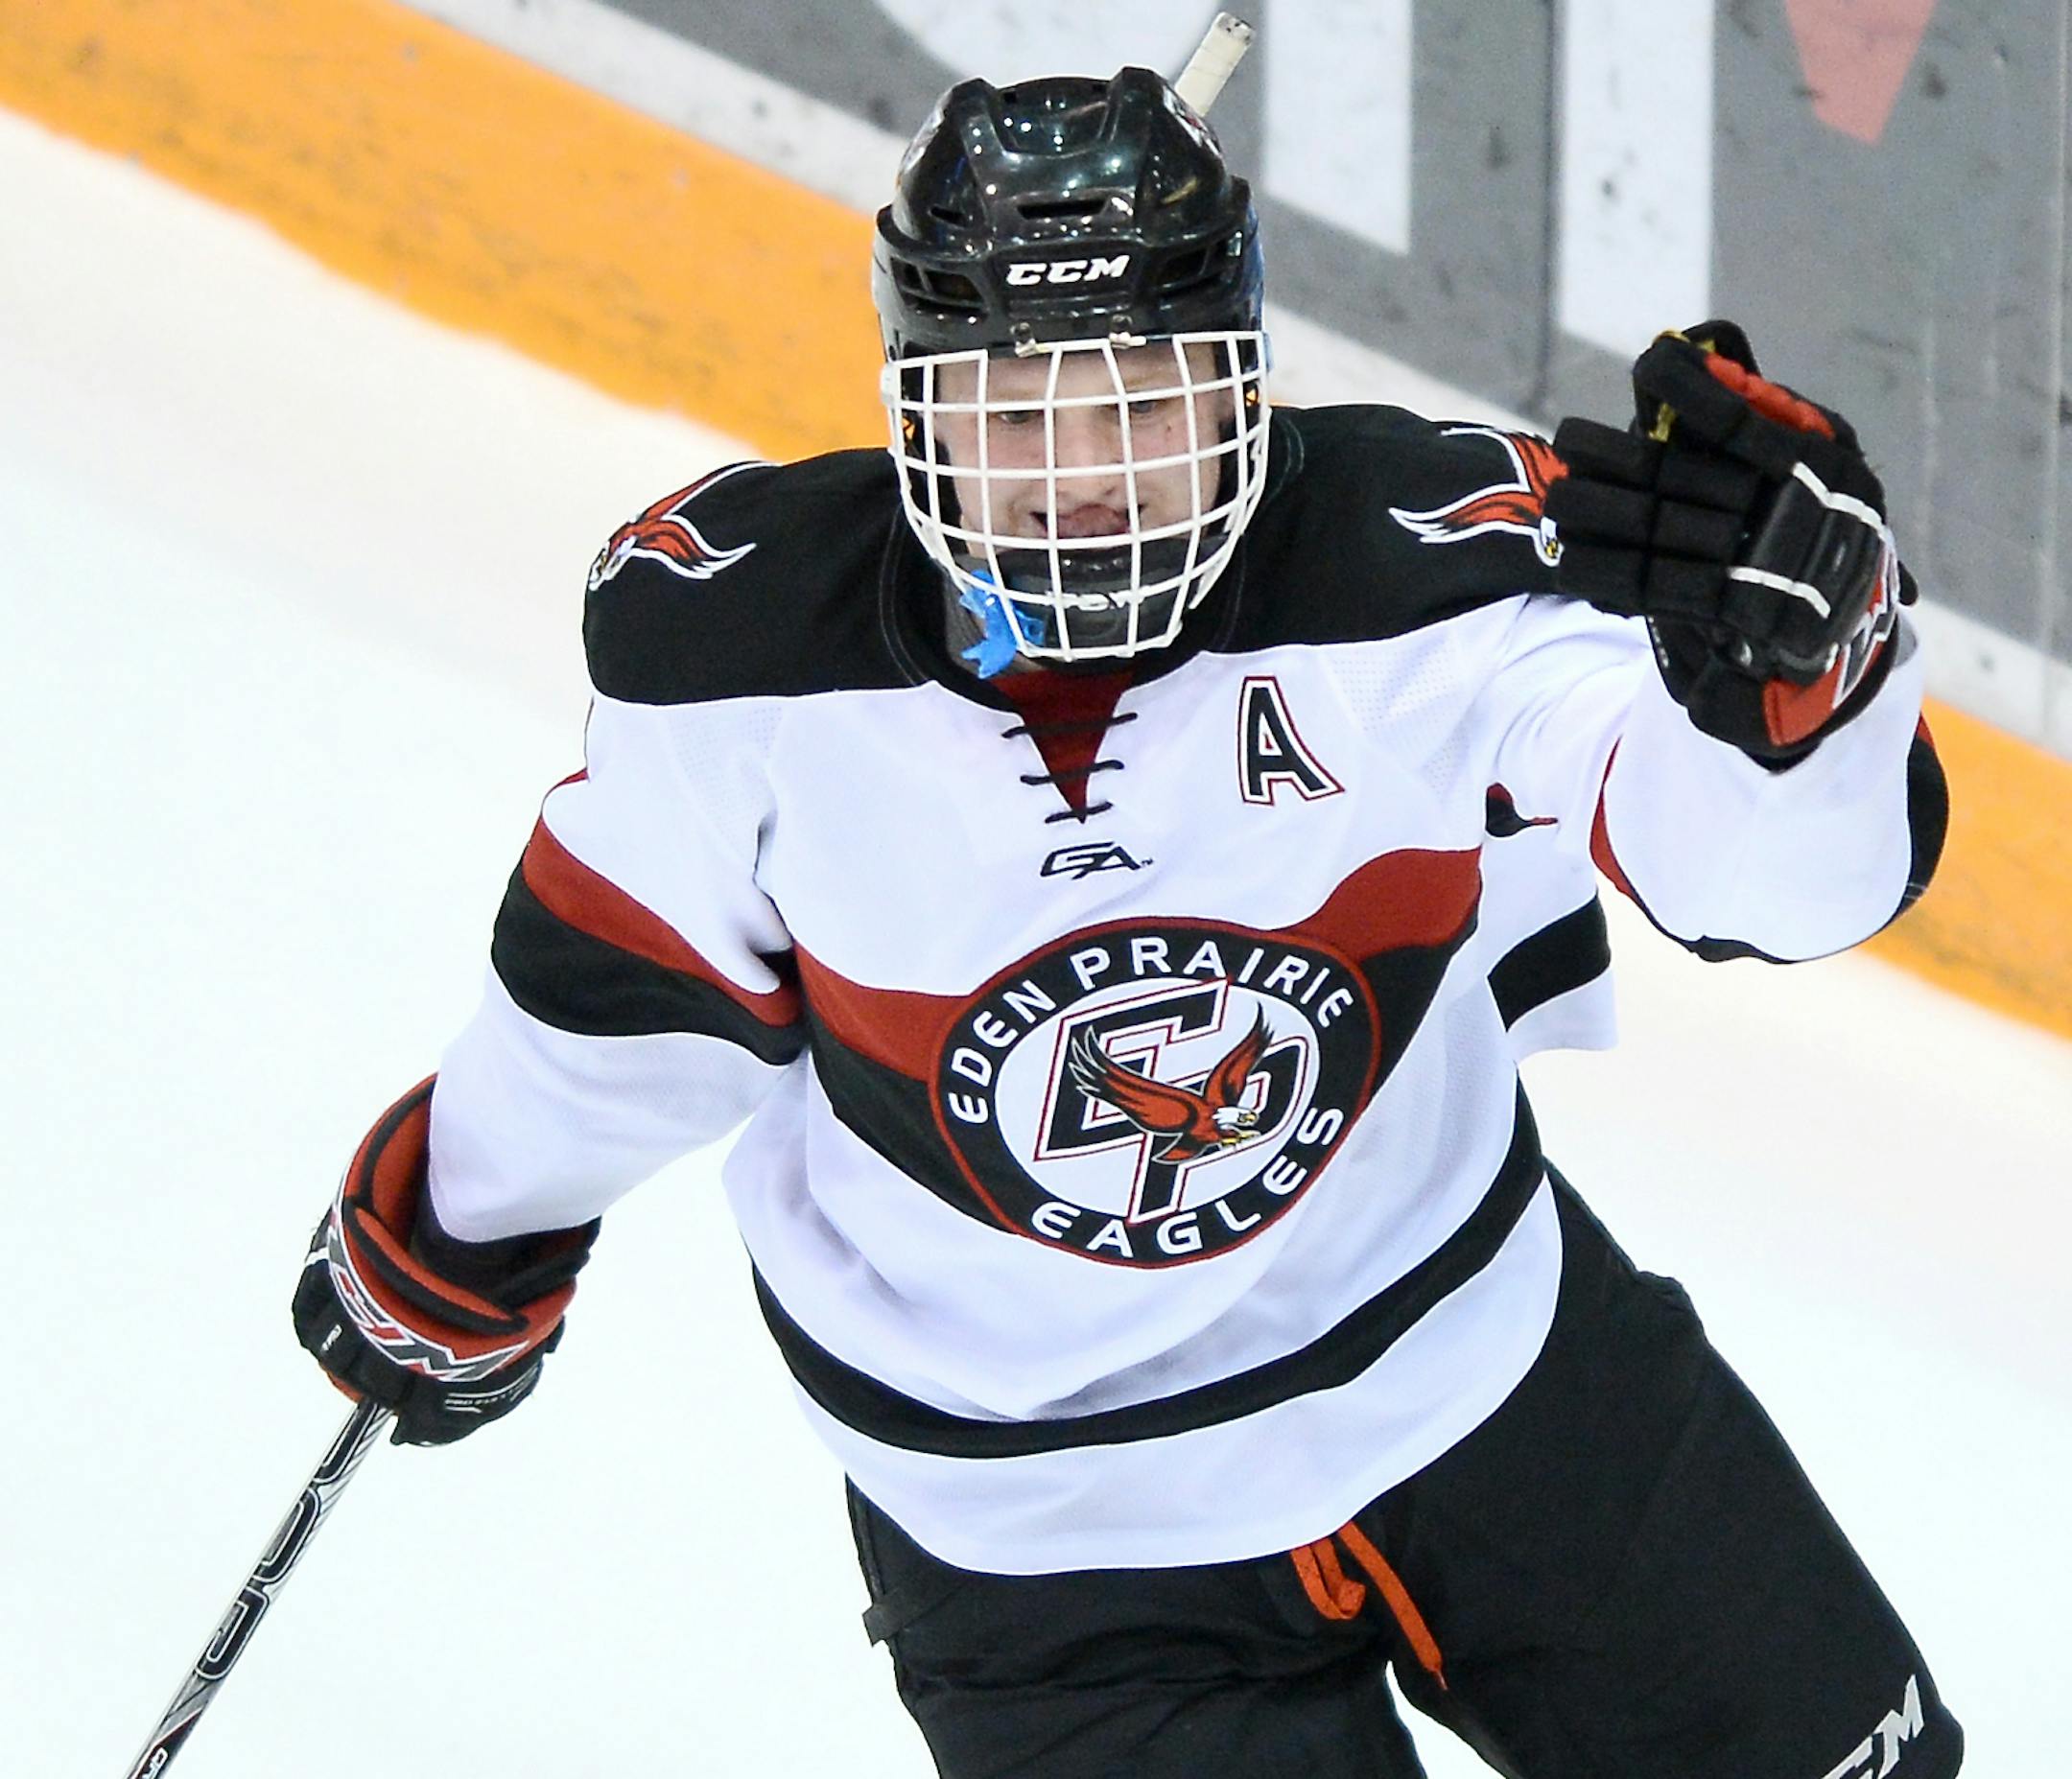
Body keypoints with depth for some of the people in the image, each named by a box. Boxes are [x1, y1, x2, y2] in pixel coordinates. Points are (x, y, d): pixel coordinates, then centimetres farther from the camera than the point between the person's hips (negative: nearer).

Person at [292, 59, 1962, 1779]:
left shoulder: (1420, 565, -23)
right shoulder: (743, 637, -20)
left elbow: (1801, 854, -29)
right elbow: (635, 989, 0)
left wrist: (1792, 627, -51)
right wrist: (456, 1248, 14)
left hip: (1483, 1347, 2)